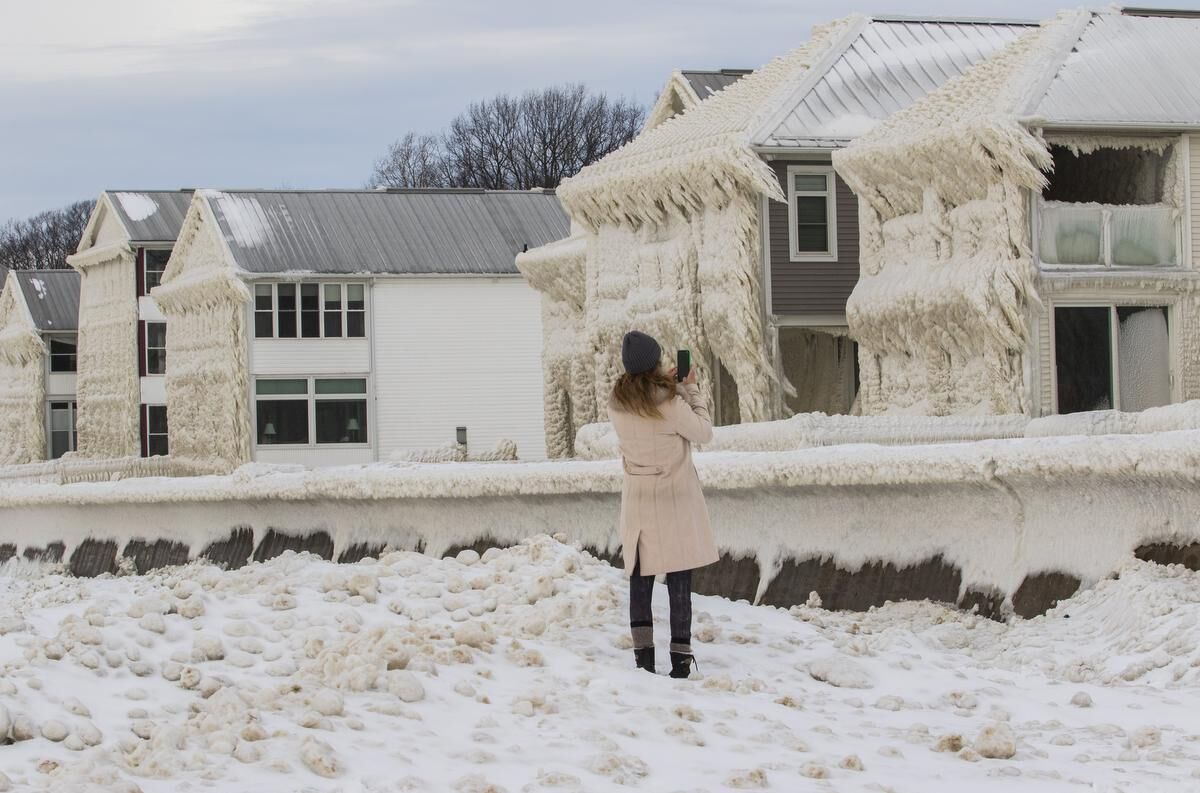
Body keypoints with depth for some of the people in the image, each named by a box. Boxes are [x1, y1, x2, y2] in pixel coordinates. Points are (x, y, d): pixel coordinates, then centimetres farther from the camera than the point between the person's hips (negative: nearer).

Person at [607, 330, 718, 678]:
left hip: (637, 499, 4)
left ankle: (643, 655, 7)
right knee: (679, 579, 2)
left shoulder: (617, 403, -4)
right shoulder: (669, 402, -20)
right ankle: (680, 658, 3)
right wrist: (690, 389, 2)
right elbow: (703, 433, -6)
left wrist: (669, 386, 13)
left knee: (640, 578, 10)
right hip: (674, 497, -4)